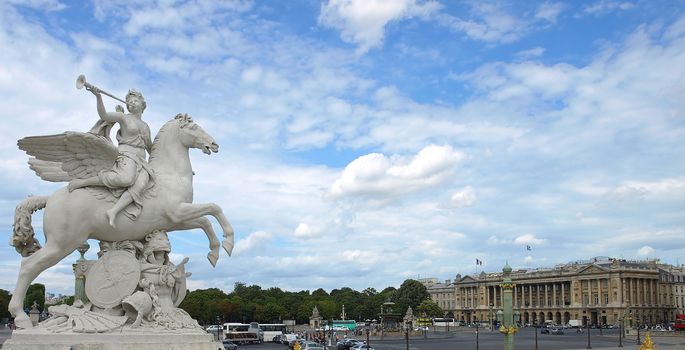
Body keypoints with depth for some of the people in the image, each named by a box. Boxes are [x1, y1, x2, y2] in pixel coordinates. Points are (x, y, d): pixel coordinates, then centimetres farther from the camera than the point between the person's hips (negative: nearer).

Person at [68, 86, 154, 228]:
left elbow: (151, 150, 35)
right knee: (126, 178, -39)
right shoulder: (123, 117, 11)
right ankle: (82, 182, -25)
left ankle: (113, 211, -41)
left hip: (141, 162, 5)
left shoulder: (146, 127, 27)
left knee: (141, 183, -32)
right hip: (125, 155, -5)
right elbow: (104, 115, -8)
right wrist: (98, 96, -21)